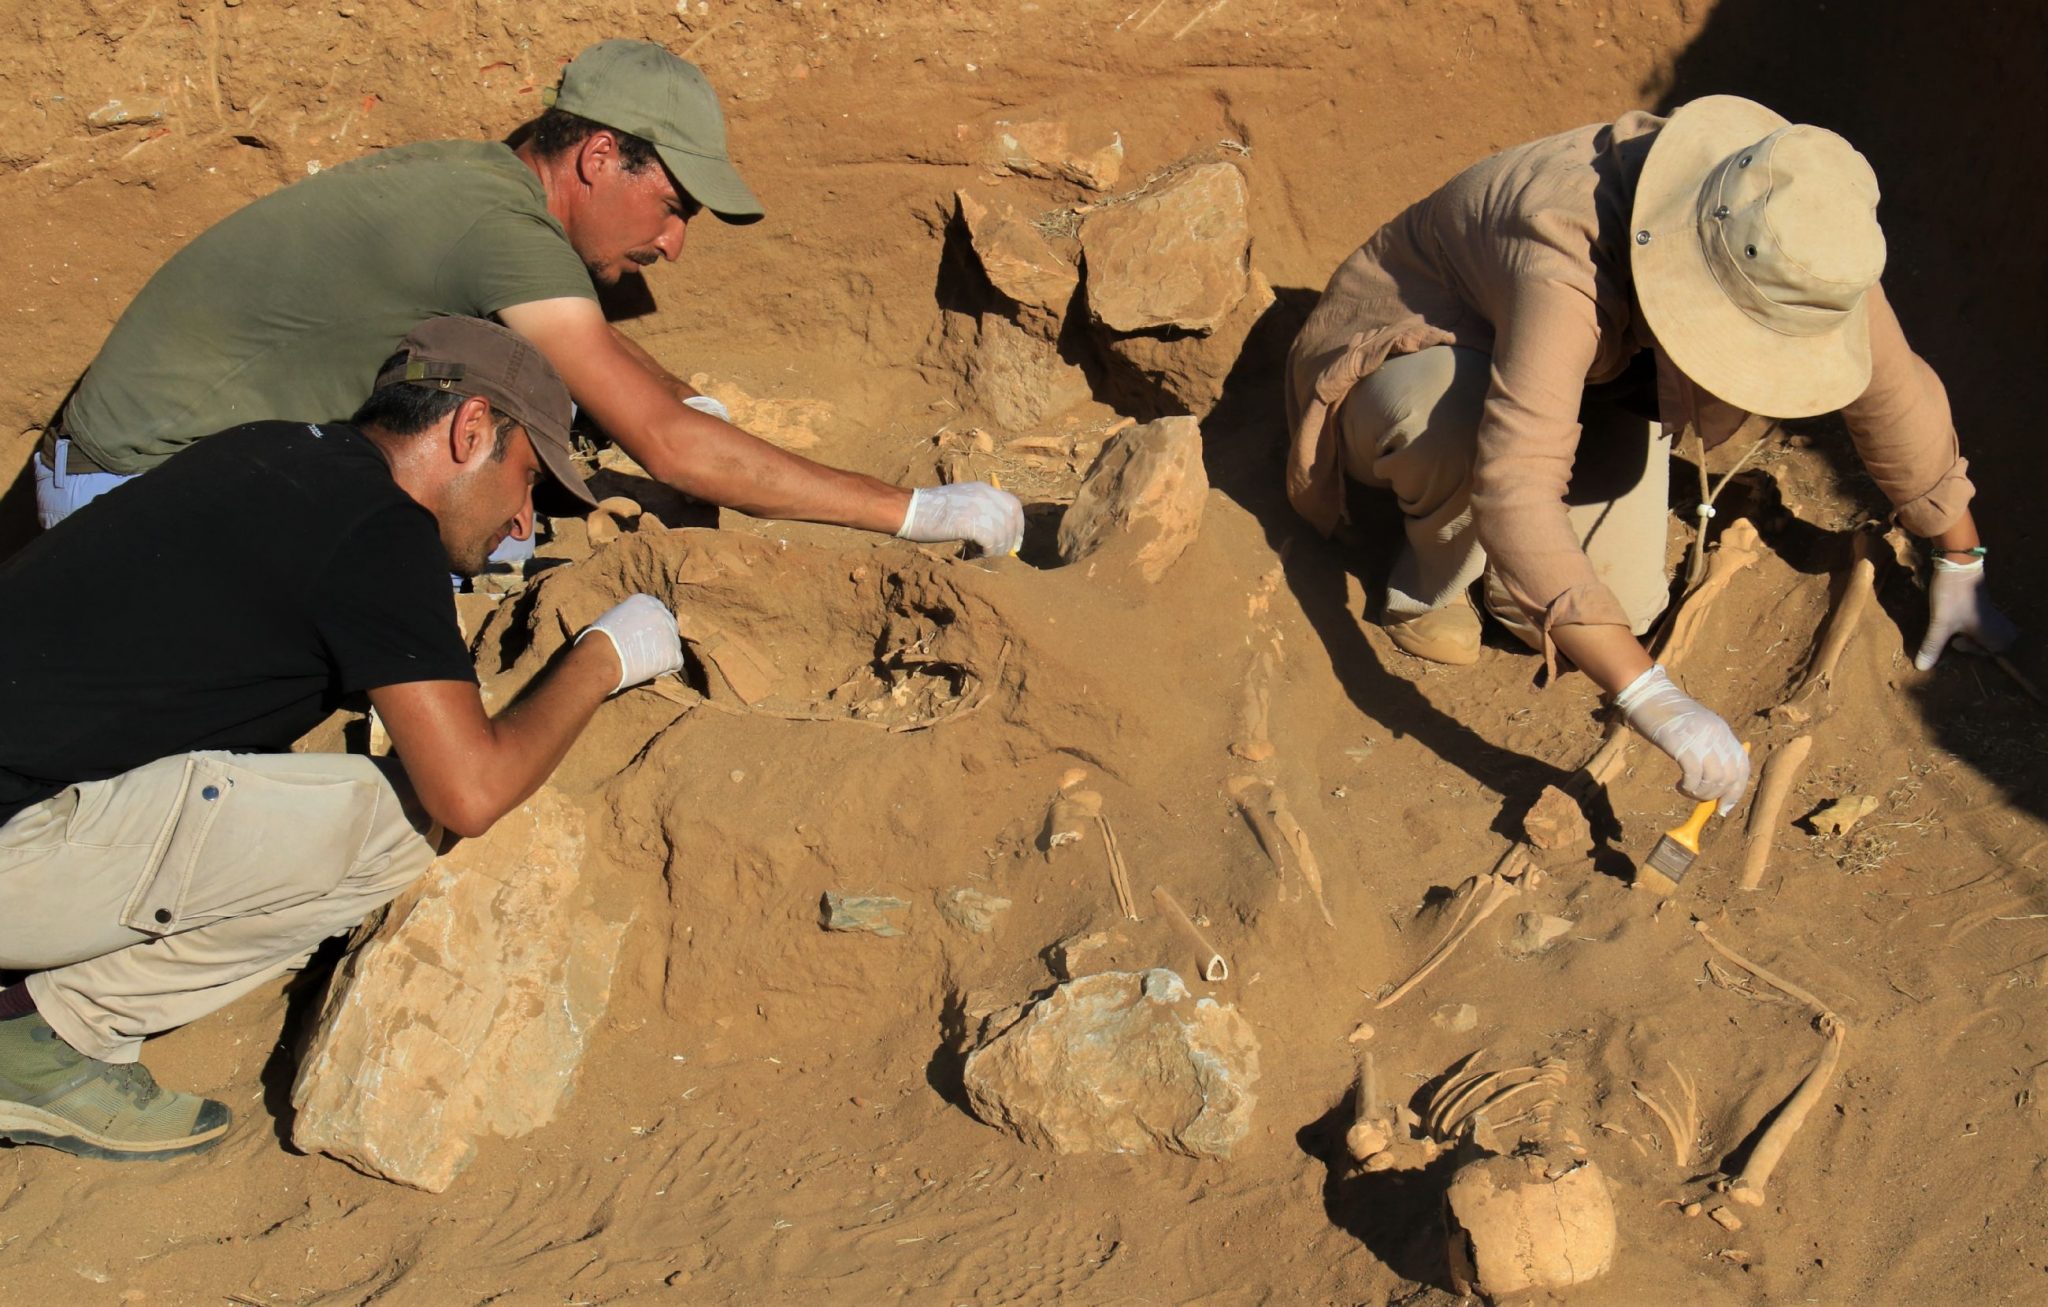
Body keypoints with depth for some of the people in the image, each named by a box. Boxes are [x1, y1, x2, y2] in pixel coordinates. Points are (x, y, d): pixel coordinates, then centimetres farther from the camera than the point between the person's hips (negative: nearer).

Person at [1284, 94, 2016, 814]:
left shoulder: (1786, 235, -24)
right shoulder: (1571, 267, -45)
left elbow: (1891, 388, -6)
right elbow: (1513, 493, -54)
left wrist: (1960, 566, 5)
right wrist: (1654, 703, -58)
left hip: (1599, 373, 5)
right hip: (1417, 359, -5)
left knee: (1621, 608, -15)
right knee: (1459, 421, -41)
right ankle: (1429, 580, -8)